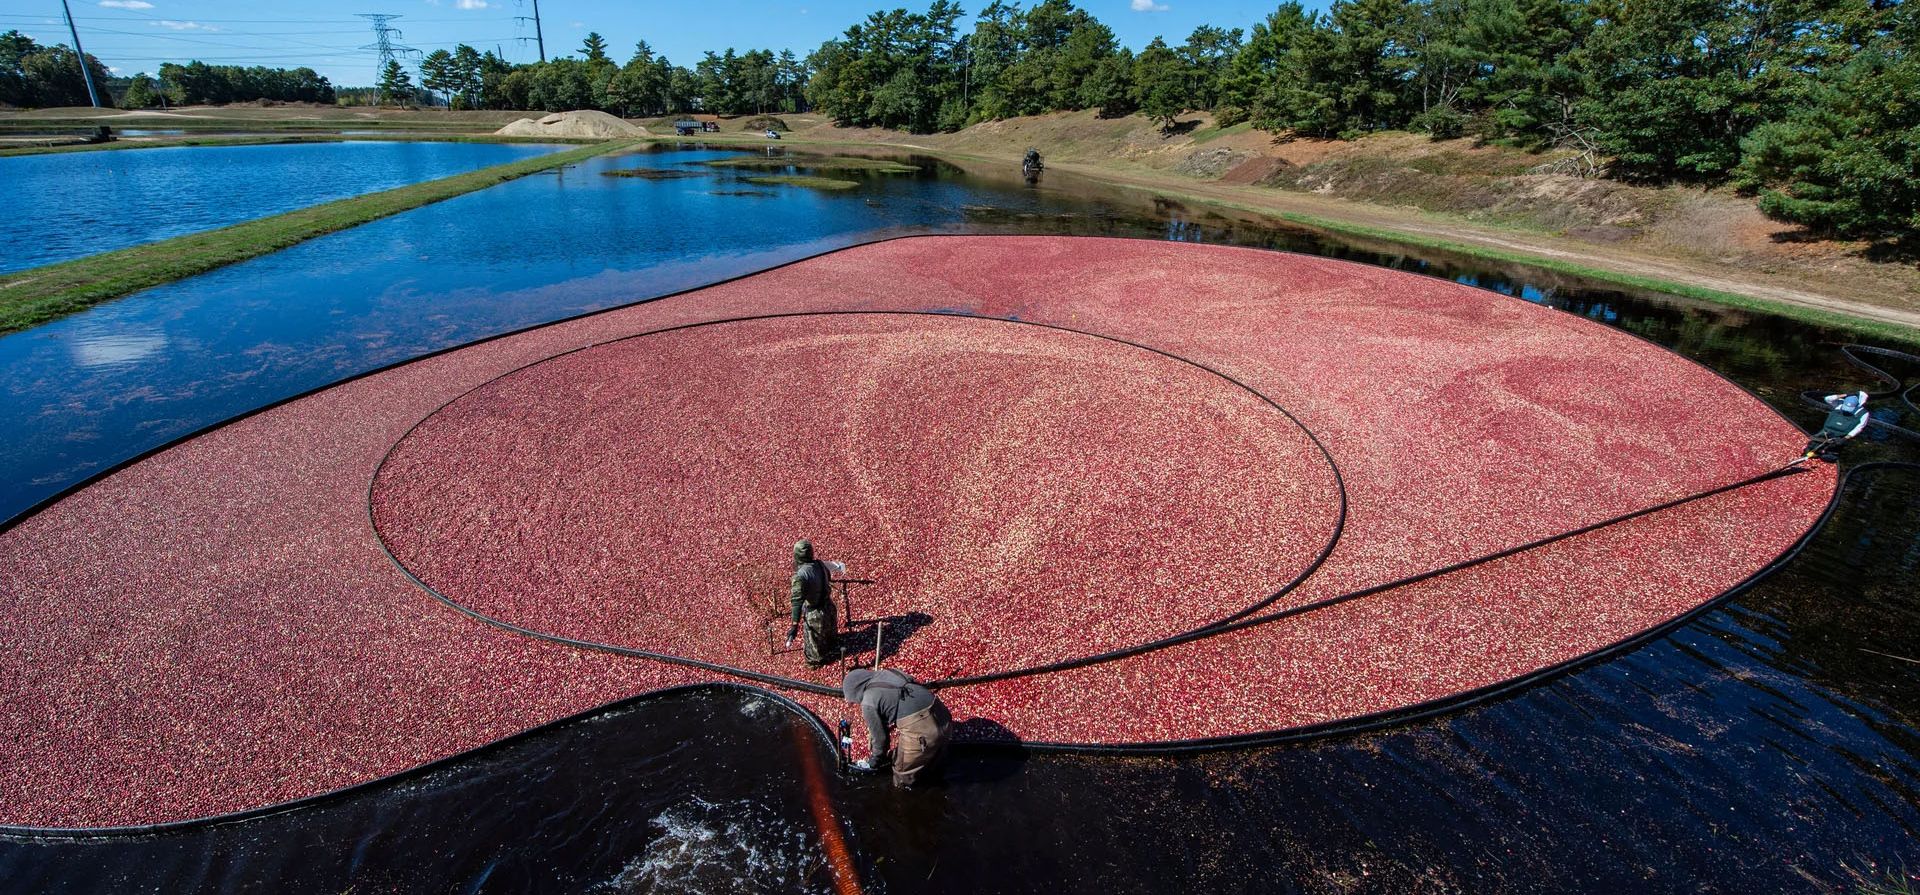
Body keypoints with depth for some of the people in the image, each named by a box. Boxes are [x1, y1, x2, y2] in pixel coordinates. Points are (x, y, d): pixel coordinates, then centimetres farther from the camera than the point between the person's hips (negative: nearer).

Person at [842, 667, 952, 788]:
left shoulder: (868, 703, -4)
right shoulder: (884, 673, 17)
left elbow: (879, 737, 5)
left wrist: (873, 762, 24)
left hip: (921, 729, -8)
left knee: (903, 780, 15)